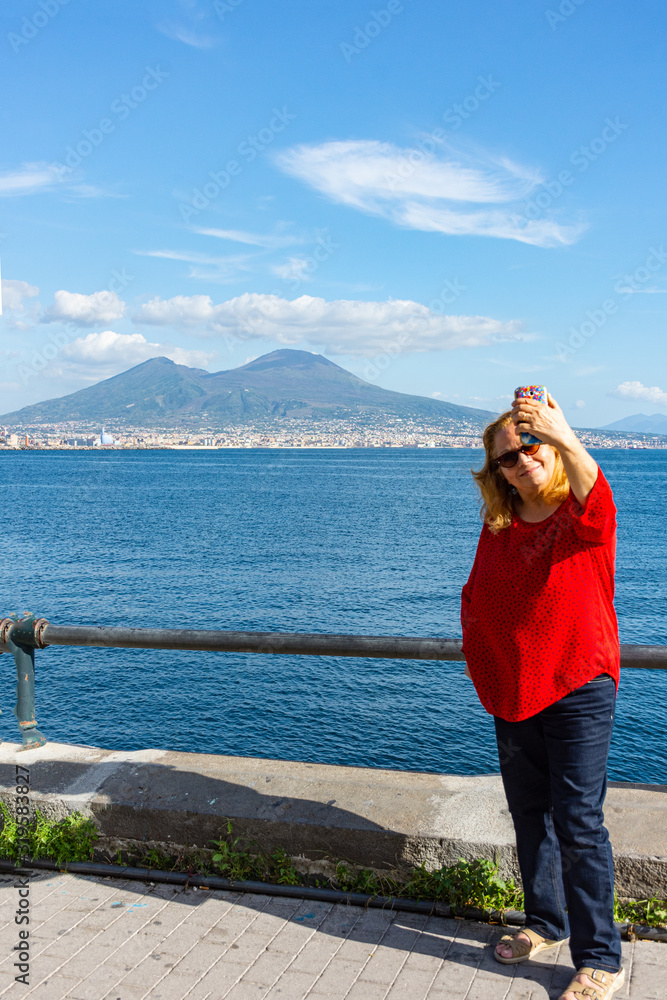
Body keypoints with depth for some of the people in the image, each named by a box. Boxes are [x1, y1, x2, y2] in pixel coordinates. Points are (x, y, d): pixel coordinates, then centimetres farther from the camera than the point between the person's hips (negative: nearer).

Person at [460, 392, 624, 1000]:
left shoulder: (584, 513, -11)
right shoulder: (497, 525, 5)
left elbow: (592, 495, -37)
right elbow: (476, 595, 18)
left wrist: (566, 440, -56)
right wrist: (480, 654, 5)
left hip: (578, 689, -6)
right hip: (512, 693, 6)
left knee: (578, 823, -2)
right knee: (529, 814, 17)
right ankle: (546, 923, 37)